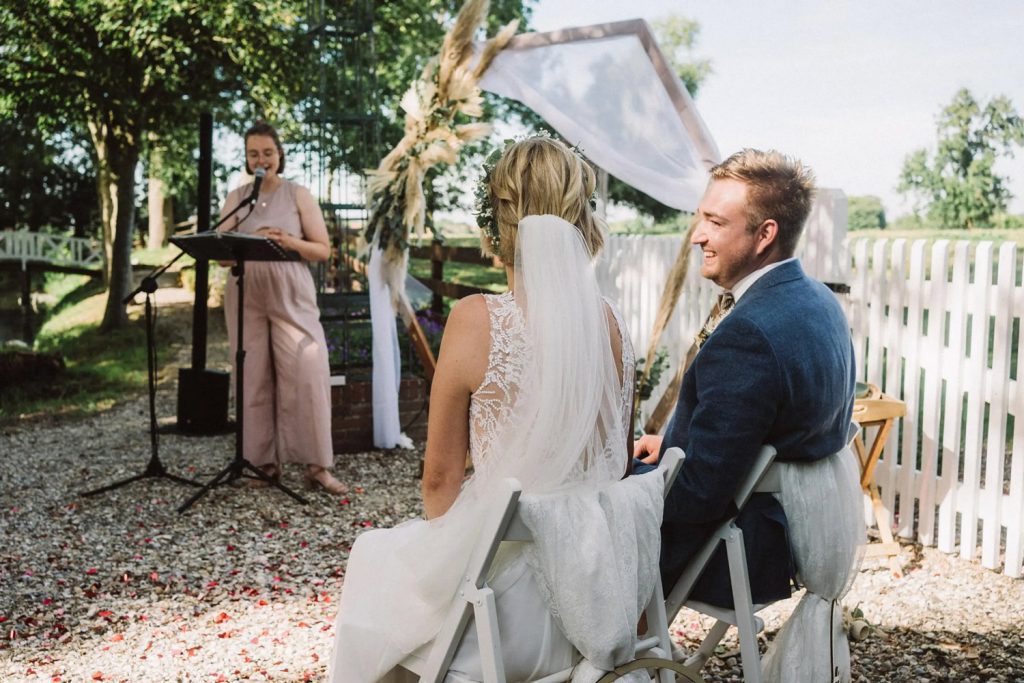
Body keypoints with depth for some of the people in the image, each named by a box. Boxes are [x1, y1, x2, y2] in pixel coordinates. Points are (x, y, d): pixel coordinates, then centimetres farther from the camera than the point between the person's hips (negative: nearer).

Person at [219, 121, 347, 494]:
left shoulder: (299, 194, 6)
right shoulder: (235, 198, 11)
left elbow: (323, 250, 3)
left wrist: (290, 242, -16)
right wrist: (251, 241, -13)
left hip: (292, 297, -2)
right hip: (246, 298, 2)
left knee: (308, 375, -9)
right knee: (255, 379, 1)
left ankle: (317, 466, -3)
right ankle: (264, 461, 12)